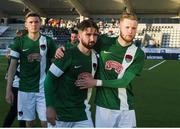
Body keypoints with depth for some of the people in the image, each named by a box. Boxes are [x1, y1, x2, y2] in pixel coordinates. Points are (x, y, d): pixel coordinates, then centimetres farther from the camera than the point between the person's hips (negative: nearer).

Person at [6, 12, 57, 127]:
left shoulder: (48, 41, -1)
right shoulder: (19, 42, -1)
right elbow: (13, 65, 0)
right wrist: (9, 89, -4)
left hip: (44, 88, -1)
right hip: (25, 89, 1)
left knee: (46, 121, 0)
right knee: (29, 121, 10)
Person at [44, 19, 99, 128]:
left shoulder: (95, 56, 4)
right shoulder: (68, 55, -15)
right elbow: (50, 79, -15)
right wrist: (50, 107, -19)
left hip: (82, 113, 5)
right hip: (60, 113, -5)